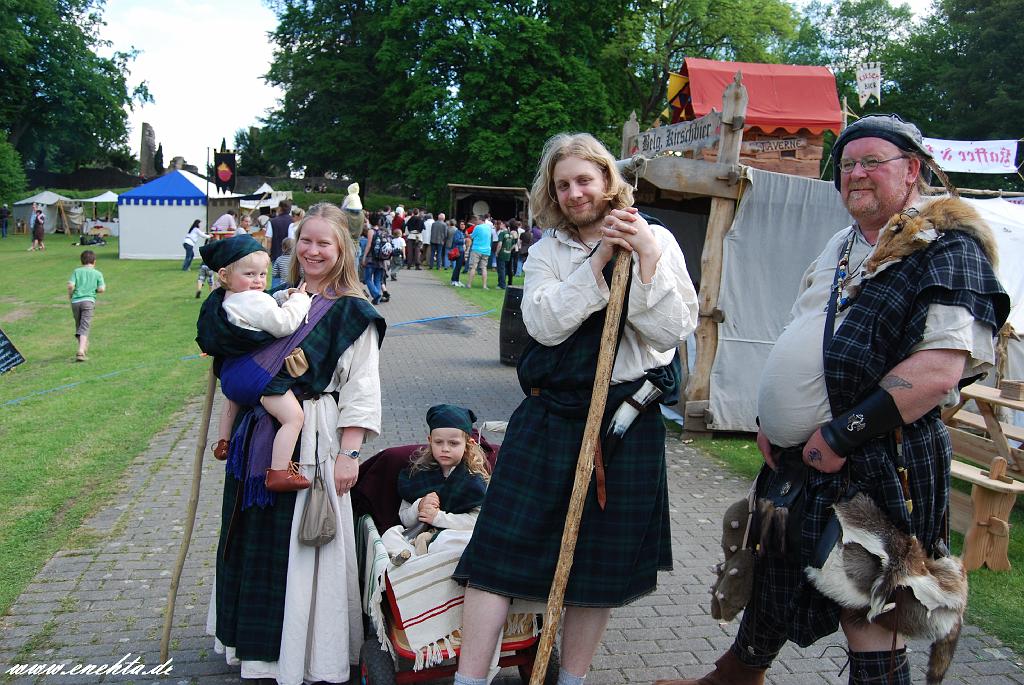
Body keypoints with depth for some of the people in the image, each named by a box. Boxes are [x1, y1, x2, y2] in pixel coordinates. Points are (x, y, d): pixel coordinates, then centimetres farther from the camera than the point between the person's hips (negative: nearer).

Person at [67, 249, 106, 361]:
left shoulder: (76, 271, 9)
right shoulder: (97, 273, 7)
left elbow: (70, 285, -4)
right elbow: (101, 289, -1)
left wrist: (70, 294, 15)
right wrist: (104, 286, 21)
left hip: (75, 301, 2)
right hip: (88, 301, -2)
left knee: (79, 326, 19)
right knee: (84, 328, -8)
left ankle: (84, 347, 31)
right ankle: (81, 351, -21)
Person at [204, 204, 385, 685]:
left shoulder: (352, 314, -6)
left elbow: (361, 390, -10)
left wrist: (348, 453, -15)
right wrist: (231, 429, 14)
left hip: (313, 442, -6)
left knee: (306, 546, 1)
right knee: (257, 541, 15)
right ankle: (259, 645, 34)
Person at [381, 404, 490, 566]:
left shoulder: (476, 478, 0)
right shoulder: (418, 473, 10)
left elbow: (478, 519, -11)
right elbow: (405, 519, 11)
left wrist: (439, 517, -14)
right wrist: (418, 508, -12)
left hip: (454, 536, -3)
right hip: (418, 534, 4)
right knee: (390, 534, -21)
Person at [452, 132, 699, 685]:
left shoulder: (656, 241, 1)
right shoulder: (548, 251, 5)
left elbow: (672, 331, -9)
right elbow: (545, 325, -12)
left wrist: (646, 255, -17)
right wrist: (600, 258, -15)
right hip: (550, 415, 1)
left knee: (599, 561, 10)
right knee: (502, 543, 0)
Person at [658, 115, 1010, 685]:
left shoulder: (946, 248, -11)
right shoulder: (841, 246, 15)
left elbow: (941, 368, -23)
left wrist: (842, 434, -22)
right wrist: (771, 417, 11)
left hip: (875, 469, -8)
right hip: (797, 462, 8)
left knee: (870, 617, 3)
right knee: (772, 577, 23)